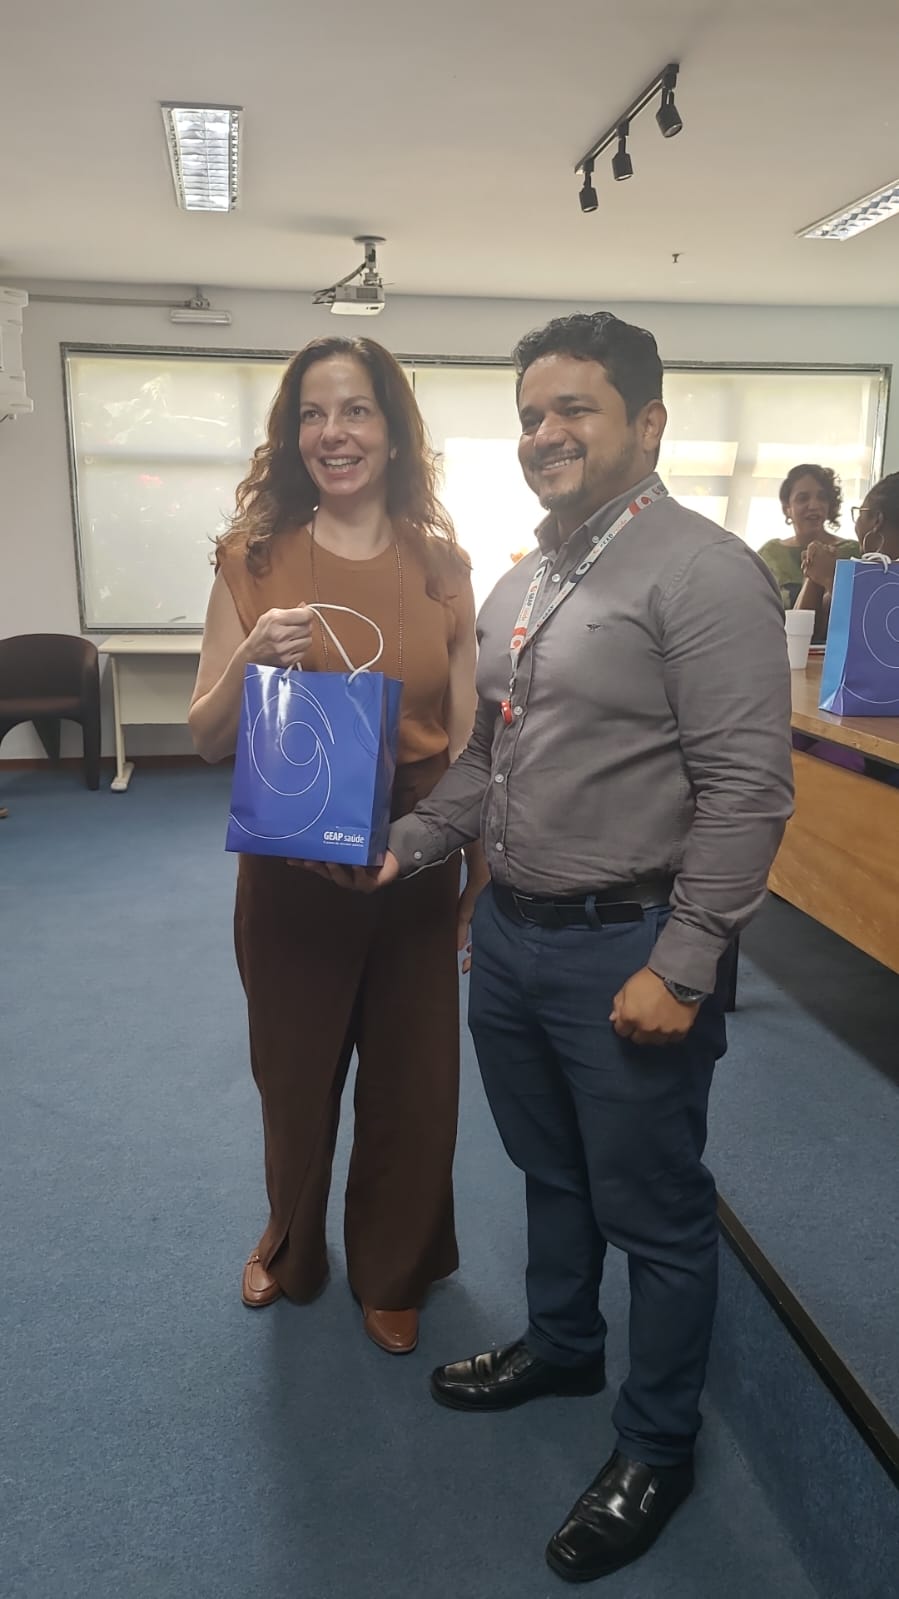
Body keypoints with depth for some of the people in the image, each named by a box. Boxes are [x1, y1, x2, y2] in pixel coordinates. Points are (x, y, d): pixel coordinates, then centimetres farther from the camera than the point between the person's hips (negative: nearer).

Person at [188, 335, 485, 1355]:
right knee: (295, 1074, 18)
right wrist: (250, 660, -23)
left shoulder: (441, 565, -2)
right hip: (291, 869, 0)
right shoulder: (255, 562, -5)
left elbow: (469, 737, 1)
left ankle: (391, 1272, 42)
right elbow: (207, 741, -3)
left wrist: (483, 877, 1)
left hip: (417, 868, 1)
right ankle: (292, 1247, 49)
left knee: (413, 1081, 13)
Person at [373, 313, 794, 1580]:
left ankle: (658, 1449, 33)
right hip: (508, 933, 8)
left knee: (652, 1214, 11)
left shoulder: (702, 572, -15)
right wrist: (409, 845, 6)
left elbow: (746, 790, -19)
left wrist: (681, 967, -20)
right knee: (549, 1171, 25)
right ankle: (561, 1346, 49)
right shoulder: (519, 586, 11)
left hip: (623, 952, -7)